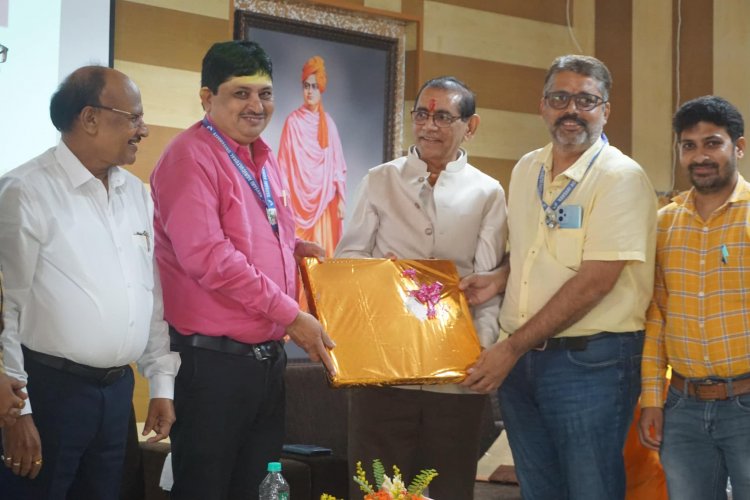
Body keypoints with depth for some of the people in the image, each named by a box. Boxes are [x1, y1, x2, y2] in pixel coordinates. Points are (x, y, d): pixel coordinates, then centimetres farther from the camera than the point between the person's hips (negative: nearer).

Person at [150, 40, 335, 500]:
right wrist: (290, 313, -19)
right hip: (212, 359, -8)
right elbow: (206, 255, -22)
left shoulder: (264, 160, 13)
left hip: (269, 355, 8)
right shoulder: (192, 157, -13)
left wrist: (294, 249, 3)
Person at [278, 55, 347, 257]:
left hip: (325, 199, 3)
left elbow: (337, 164, 10)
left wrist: (340, 199, 5)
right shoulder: (293, 122, -2)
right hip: (299, 198, -3)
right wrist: (284, 199, -7)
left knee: (325, 251, 2)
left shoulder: (328, 123, 8)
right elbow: (284, 164, -2)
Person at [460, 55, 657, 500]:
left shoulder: (620, 177, -11)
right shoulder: (526, 170, 11)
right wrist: (498, 279, 2)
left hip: (590, 362, -6)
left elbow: (594, 281, -18)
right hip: (520, 358, 7)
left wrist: (512, 347, -15)